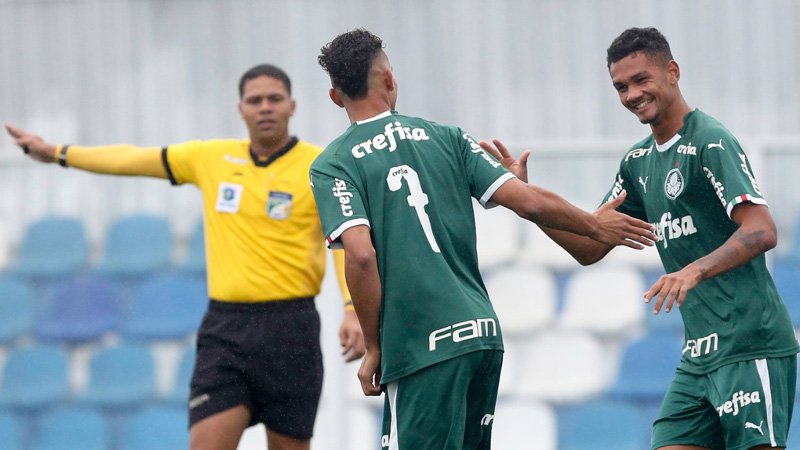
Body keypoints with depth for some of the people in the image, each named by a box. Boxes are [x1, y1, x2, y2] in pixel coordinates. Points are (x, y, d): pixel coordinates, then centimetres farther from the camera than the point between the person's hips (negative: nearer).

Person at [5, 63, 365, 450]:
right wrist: (57, 154, 23)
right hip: (224, 328, 3)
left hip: (288, 329, -3)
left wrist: (354, 310, -27)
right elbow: (133, 160, 19)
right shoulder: (212, 157, 9)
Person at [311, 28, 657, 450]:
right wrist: (595, 226, 23)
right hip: (483, 332, 5)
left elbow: (361, 255, -14)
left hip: (422, 347, -5)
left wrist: (373, 348, -4)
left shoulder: (331, 166, 0)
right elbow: (529, 201, 5)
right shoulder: (446, 138, 10)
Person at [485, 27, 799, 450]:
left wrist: (695, 271, -34)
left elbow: (761, 231, -20)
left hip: (750, 348, -8)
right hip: (698, 357, 8)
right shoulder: (639, 162, 17)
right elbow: (590, 247, 20)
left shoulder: (710, 142, -10)